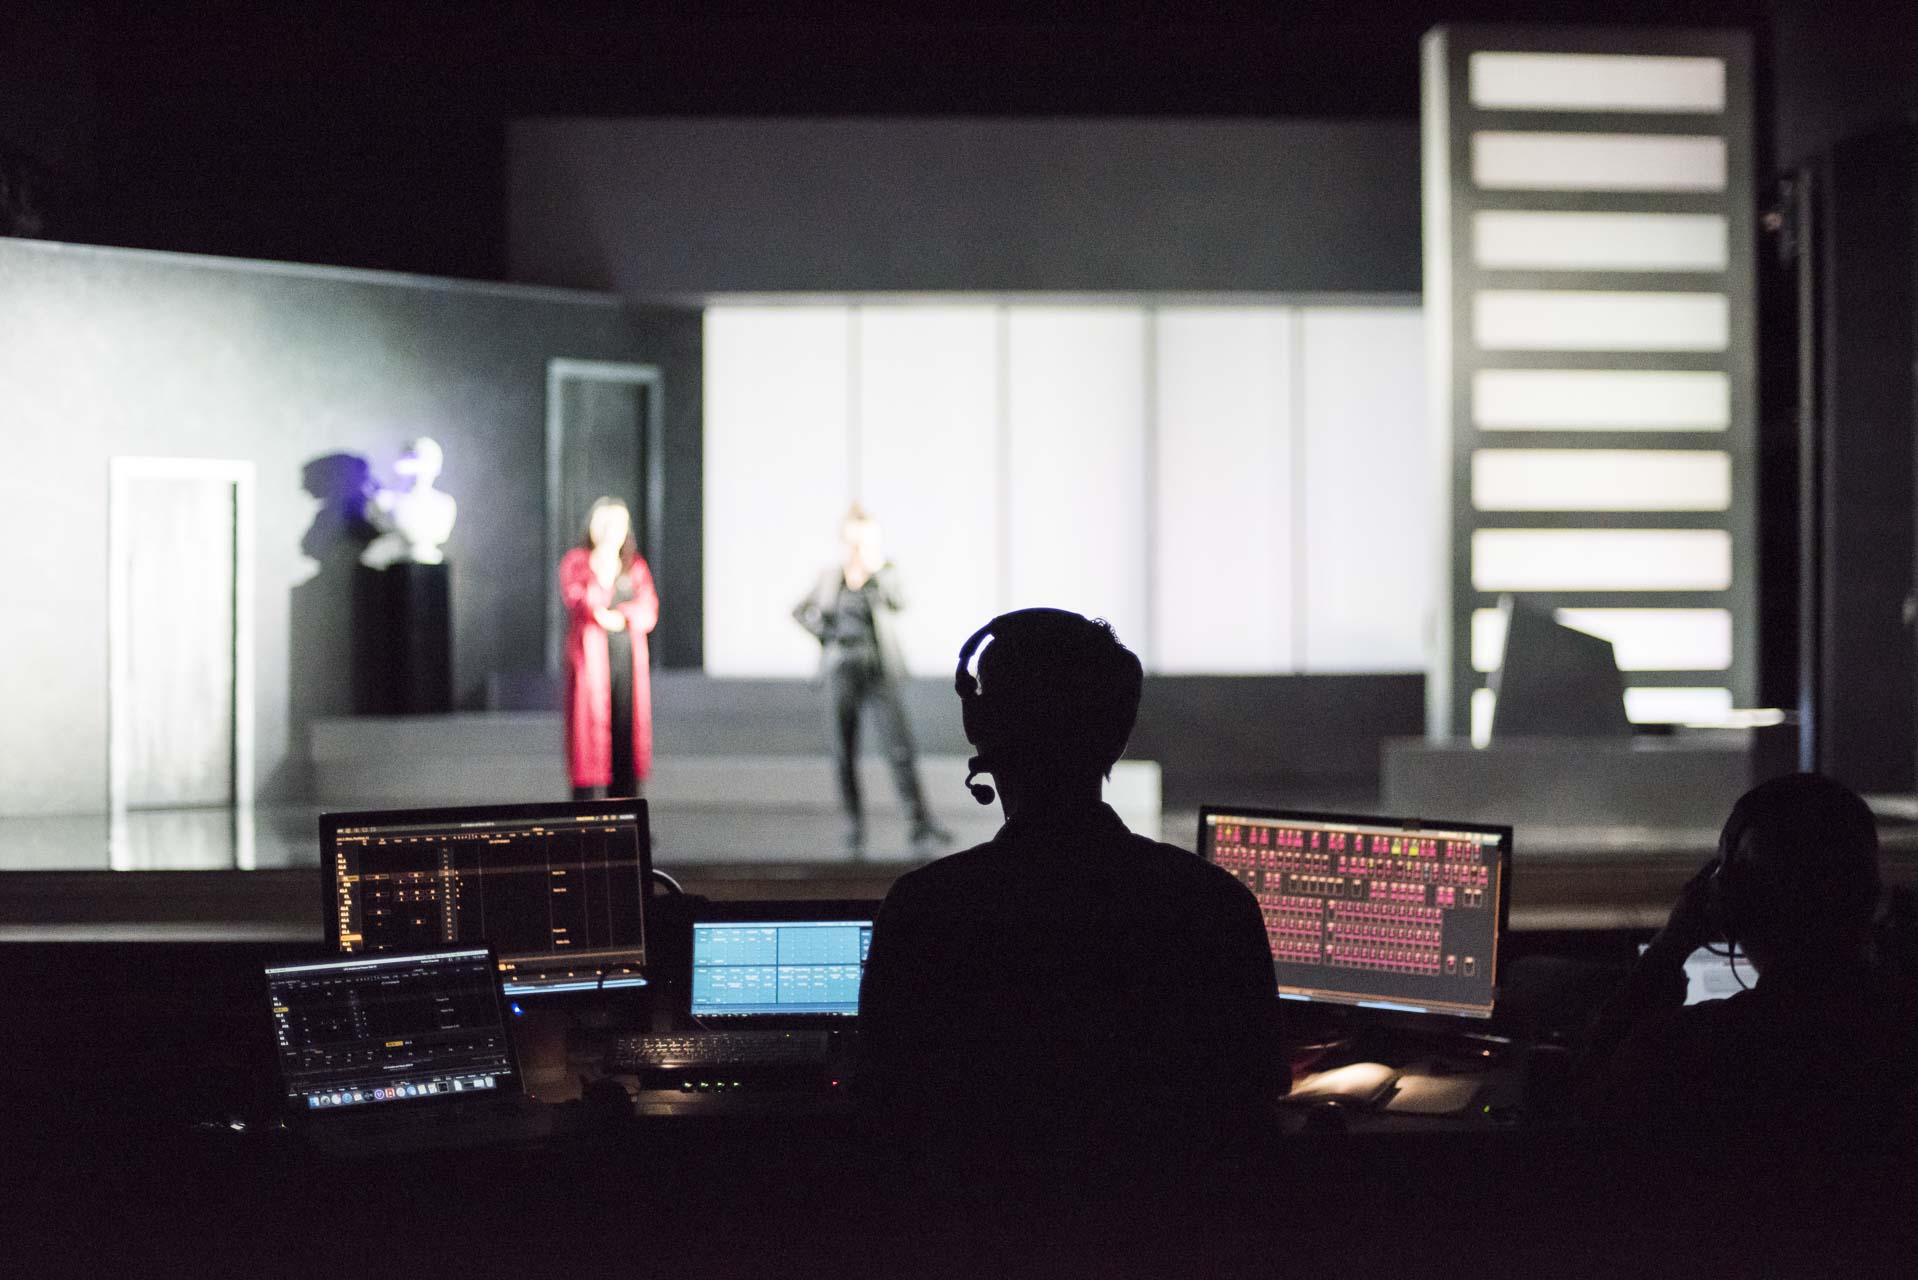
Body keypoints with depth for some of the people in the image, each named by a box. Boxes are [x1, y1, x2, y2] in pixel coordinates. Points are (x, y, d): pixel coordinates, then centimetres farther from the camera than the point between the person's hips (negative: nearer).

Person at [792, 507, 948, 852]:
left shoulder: (885, 575, 0)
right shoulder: (830, 578, 7)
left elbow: (896, 603, -22)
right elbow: (801, 612, 21)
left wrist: (877, 567, -36)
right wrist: (824, 634, 4)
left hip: (880, 672, -2)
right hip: (842, 672, 2)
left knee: (901, 748, -11)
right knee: (845, 755, 4)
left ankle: (922, 824, -13)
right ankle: (854, 826, 14)